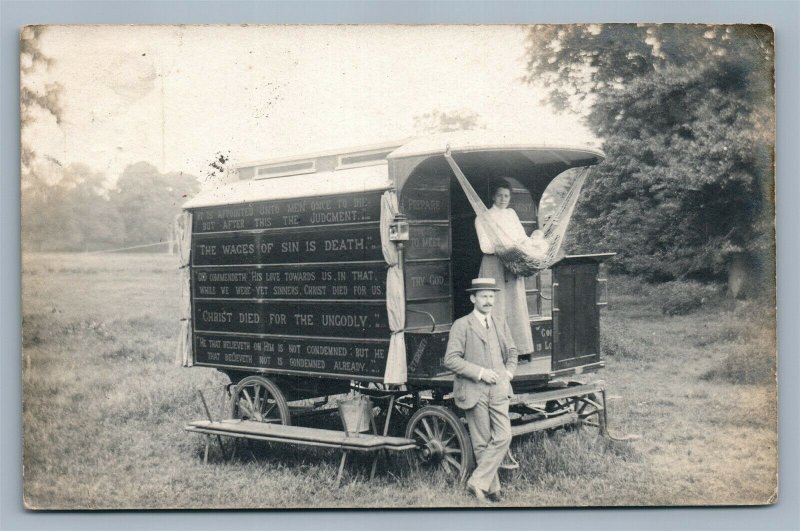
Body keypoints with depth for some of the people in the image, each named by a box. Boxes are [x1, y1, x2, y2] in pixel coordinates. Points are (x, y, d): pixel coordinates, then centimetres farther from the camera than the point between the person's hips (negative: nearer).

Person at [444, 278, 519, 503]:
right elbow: (451, 359, -11)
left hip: (498, 389, 4)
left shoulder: (500, 322, 13)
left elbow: (511, 351, 25)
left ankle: (478, 481, 1)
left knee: (503, 437, -8)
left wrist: (508, 372, 7)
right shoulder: (461, 325, -4)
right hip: (474, 391, -4)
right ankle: (492, 487, 13)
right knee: (482, 443, 1)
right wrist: (479, 372, -16)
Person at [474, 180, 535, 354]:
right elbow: (485, 246, -12)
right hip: (494, 266, -5)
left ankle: (519, 349, 7)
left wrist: (535, 241, -9)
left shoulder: (511, 214, 15)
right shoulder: (483, 218, -2)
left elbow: (523, 238, 11)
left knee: (516, 306, 3)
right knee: (497, 308, -7)